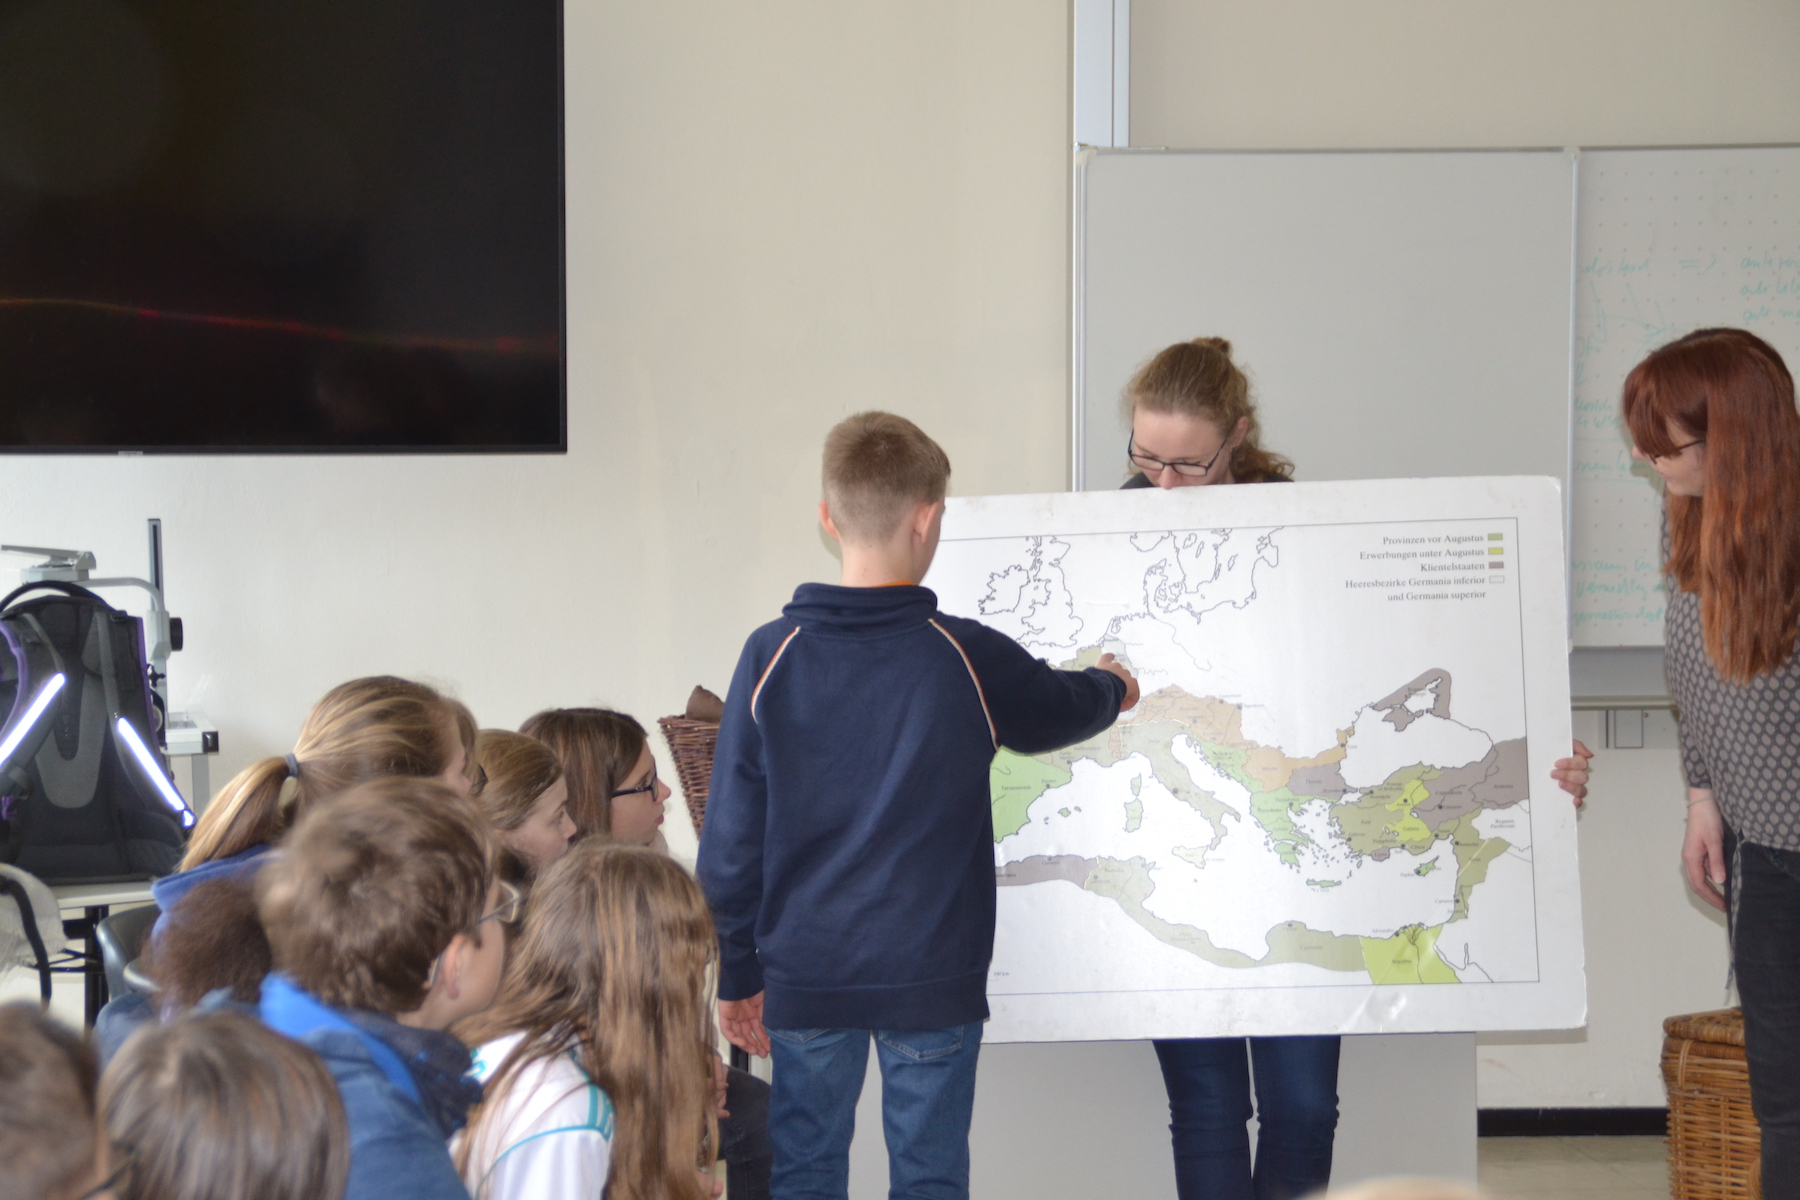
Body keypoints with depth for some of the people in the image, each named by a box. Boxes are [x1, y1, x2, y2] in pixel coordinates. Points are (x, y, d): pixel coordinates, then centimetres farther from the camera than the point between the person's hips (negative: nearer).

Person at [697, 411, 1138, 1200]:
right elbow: (1055, 711, 13)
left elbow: (730, 836, -3)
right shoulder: (968, 660, -10)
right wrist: (1111, 687, 37)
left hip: (805, 978, 1)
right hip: (932, 980, -1)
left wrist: (737, 973, 8)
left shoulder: (771, 657, -7)